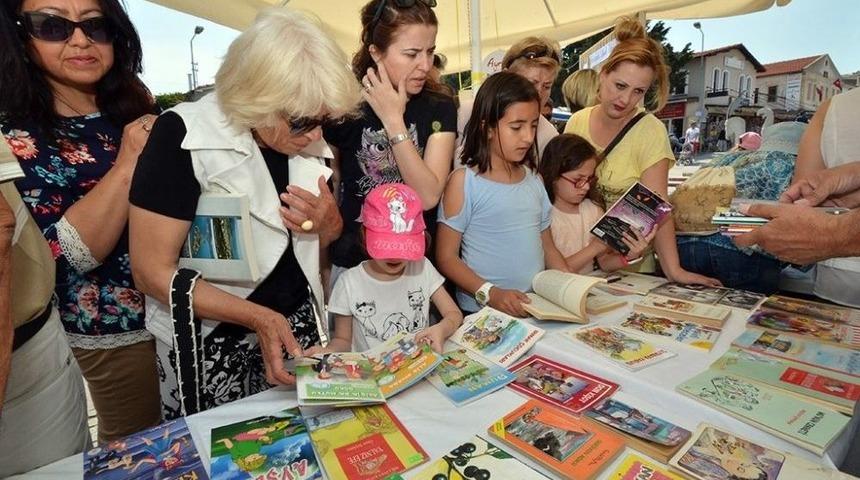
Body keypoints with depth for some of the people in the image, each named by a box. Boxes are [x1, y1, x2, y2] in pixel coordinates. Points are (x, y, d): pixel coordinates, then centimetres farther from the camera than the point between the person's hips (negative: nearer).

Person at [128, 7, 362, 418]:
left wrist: (327, 222, -13)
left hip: (299, 328, 5)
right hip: (214, 345, -4)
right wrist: (260, 318, -25)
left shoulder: (307, 140, -2)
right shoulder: (184, 136, -18)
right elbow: (152, 272, -17)